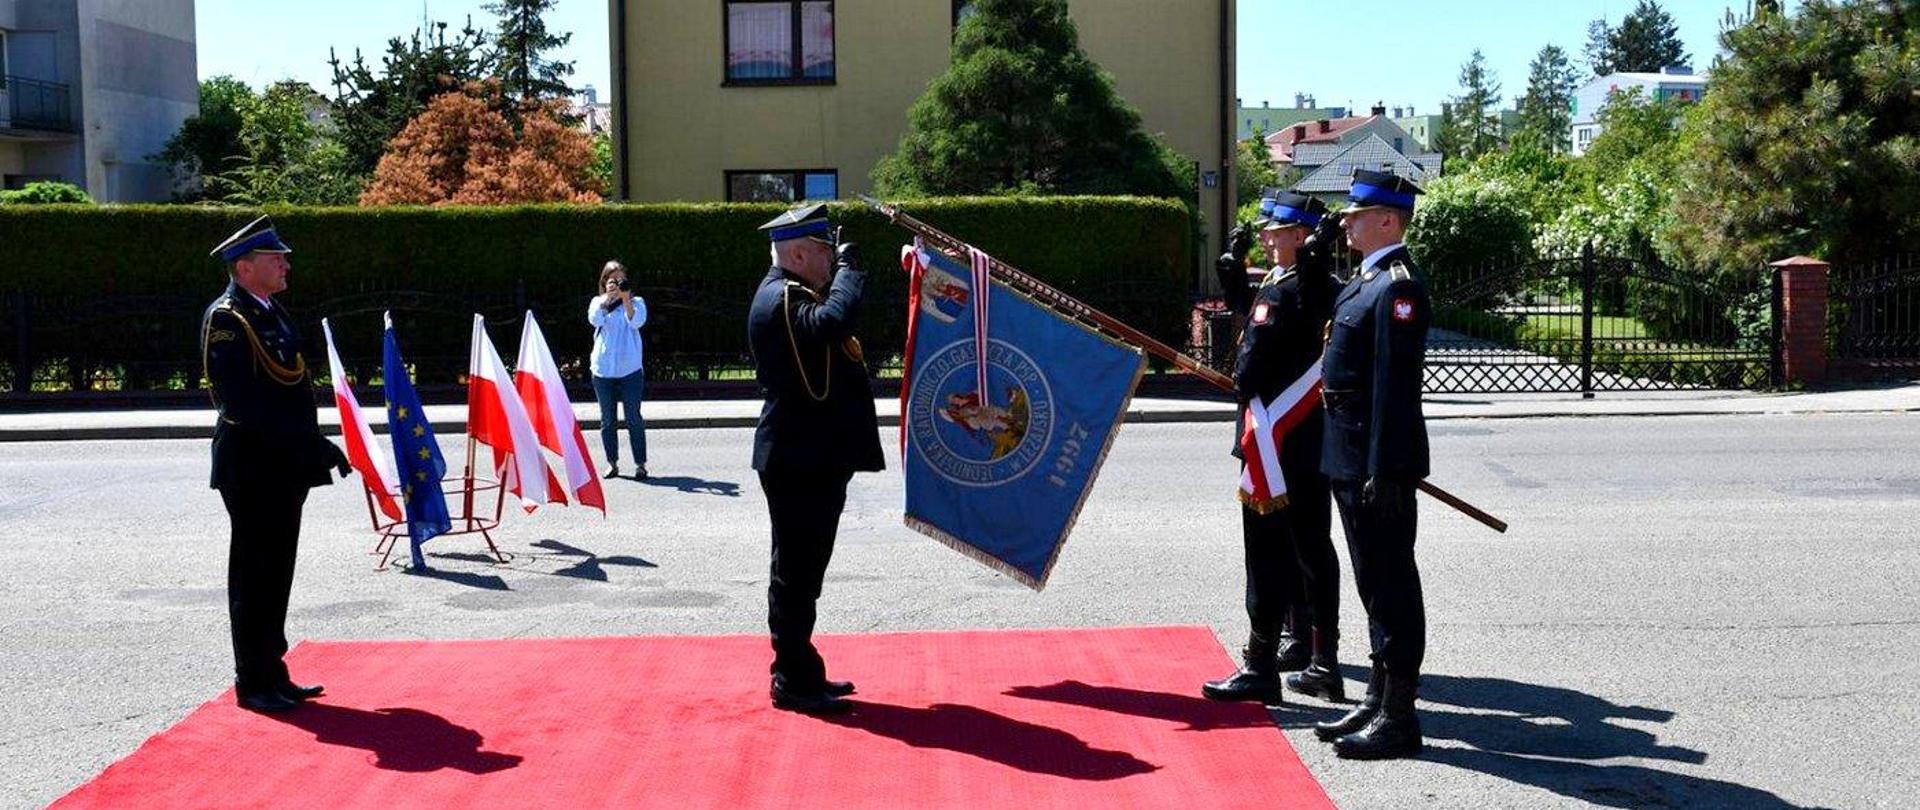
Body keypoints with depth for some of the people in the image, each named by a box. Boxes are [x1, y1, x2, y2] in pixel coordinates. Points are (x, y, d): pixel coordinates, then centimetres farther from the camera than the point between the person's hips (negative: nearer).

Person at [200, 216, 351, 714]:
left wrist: (314, 445, 12)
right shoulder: (226, 319, -12)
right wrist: (305, 443, -23)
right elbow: (242, 400, -20)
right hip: (253, 466, -9)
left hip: (283, 466, 9)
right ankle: (253, 682, 7)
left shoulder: (273, 314, 17)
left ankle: (272, 672, 22)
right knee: (255, 574, -1)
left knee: (276, 571, 14)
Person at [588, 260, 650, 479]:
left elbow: (637, 322, -14)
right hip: (603, 369, 2)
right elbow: (594, 320, -10)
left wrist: (625, 299, -24)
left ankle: (640, 463, 1)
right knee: (608, 419, 7)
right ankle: (612, 463, 15)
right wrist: (607, 297, -18)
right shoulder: (598, 302, 11)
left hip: (630, 368, -2)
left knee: (634, 418, -4)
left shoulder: (636, 302, 6)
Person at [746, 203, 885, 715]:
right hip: (798, 461, -11)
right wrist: (848, 268, -20)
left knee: (801, 571, 16)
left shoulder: (794, 295, 18)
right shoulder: (781, 300, -17)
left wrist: (841, 270, 10)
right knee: (795, 573, -3)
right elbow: (833, 320, -34)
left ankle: (801, 674, 26)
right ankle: (793, 683, 4)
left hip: (814, 458, 11)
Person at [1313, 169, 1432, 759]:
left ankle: (1398, 720, 5)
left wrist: (1383, 473, -23)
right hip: (1352, 461, 10)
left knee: (1391, 585, -3)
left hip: (1378, 464, -10)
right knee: (1376, 584, 16)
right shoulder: (1368, 280, 16)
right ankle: (1378, 702, 26)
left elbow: (1395, 387, -21)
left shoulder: (1398, 286, -15)